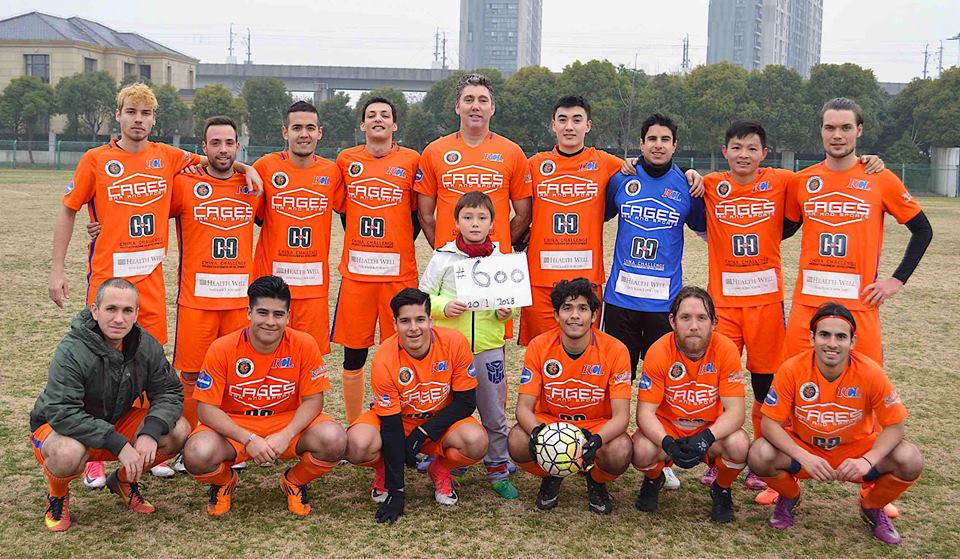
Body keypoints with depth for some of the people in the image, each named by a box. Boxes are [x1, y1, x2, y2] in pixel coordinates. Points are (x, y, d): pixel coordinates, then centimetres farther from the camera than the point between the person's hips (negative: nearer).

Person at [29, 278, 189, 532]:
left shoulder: (147, 345, -10)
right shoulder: (72, 352, -27)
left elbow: (169, 392, -8)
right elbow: (62, 413, -35)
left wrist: (150, 432, -28)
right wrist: (118, 444, -39)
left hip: (115, 421, 5)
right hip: (57, 428, -5)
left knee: (179, 431, -16)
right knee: (68, 453, -41)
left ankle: (123, 480, 11)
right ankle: (57, 494, -2)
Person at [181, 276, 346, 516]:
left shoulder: (304, 345, -14)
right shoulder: (222, 349, -16)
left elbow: (313, 400, -8)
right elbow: (206, 408, -14)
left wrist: (285, 436, -25)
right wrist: (249, 440, -26)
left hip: (288, 422, 1)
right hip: (232, 425, -1)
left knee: (334, 440, -28)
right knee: (197, 455, -32)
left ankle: (294, 482, 7)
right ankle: (224, 482, 9)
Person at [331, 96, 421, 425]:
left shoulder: (411, 161, 4)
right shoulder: (346, 160, 8)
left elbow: (418, 213, 9)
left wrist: (398, 248, 1)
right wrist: (362, 245, 9)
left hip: (399, 271, -1)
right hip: (356, 271, 1)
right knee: (353, 354, 5)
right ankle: (353, 428, 18)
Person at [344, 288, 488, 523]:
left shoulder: (455, 343, -23)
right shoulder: (384, 360, -25)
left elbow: (466, 401, -13)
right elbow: (391, 426, -21)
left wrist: (424, 432, -23)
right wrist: (396, 491, -23)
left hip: (442, 419, 1)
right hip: (396, 419, -1)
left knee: (476, 441, -31)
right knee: (358, 445, -32)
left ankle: (440, 470, 5)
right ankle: (384, 473, 6)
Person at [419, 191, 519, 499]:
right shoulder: (443, 257, -1)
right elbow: (422, 296, 3)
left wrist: (507, 311, -8)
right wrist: (443, 306, -14)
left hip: (489, 347, 1)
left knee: (494, 414, 8)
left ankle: (499, 470, 22)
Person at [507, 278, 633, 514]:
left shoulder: (615, 350, -17)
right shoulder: (539, 346, -13)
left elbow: (621, 415, -18)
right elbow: (524, 407, -14)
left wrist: (597, 440, -40)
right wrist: (537, 431, -37)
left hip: (597, 426, 0)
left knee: (621, 452, -34)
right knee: (518, 443, -32)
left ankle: (596, 481, 6)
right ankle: (550, 477, 6)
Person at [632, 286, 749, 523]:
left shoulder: (726, 350, -18)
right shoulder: (659, 352, -19)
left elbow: (735, 411, -19)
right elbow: (645, 412, -18)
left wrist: (707, 438, -38)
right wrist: (667, 443, -38)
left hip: (712, 430, 0)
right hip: (666, 428, 0)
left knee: (739, 445, -32)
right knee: (642, 451, -32)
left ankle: (722, 490, 5)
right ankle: (653, 480, 9)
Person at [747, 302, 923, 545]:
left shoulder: (870, 372, -20)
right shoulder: (792, 369, -21)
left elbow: (894, 426, -13)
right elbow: (770, 423, -17)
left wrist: (867, 461, -30)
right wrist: (804, 458, -31)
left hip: (856, 449, 1)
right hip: (802, 448, 0)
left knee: (910, 461, -25)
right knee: (760, 456, -29)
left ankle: (872, 507, 10)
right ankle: (789, 497, 9)